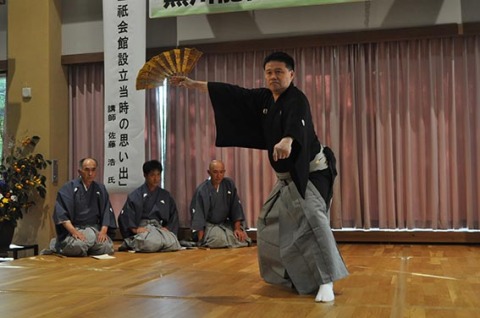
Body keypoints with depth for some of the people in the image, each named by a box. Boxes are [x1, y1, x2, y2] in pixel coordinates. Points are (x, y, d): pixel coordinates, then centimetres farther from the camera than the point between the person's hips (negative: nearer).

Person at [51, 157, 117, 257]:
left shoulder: (101, 189, 12)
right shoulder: (69, 188, -2)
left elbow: (106, 212, 8)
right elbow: (61, 213, -10)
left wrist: (103, 231, -9)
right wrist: (73, 231, -21)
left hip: (95, 229, 3)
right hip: (73, 228, -3)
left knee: (107, 247, -26)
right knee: (77, 246, -35)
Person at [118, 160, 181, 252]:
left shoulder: (165, 195, 14)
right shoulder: (136, 195, 1)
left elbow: (173, 216, 19)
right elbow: (124, 216, -3)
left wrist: (167, 228, 3)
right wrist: (135, 229, -13)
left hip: (159, 227, 5)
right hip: (142, 228, -5)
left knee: (172, 243, -29)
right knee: (152, 244, -39)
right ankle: (131, 243, -5)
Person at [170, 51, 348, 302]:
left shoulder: (297, 99, -22)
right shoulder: (264, 98, 3)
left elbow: (296, 122, -45)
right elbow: (233, 93, 8)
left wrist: (287, 140, -68)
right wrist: (195, 84, 8)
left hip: (311, 170, -9)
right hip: (288, 175, 9)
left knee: (313, 218, -28)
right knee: (270, 220, 16)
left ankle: (326, 281, -26)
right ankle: (289, 274, 34)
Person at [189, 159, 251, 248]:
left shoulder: (229, 184, -1)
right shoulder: (202, 190, -14)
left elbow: (236, 207, 2)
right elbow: (198, 215, -14)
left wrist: (237, 228, -6)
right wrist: (201, 240, -16)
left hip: (226, 223, 4)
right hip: (209, 225, -4)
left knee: (243, 239, -19)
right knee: (220, 240, -33)